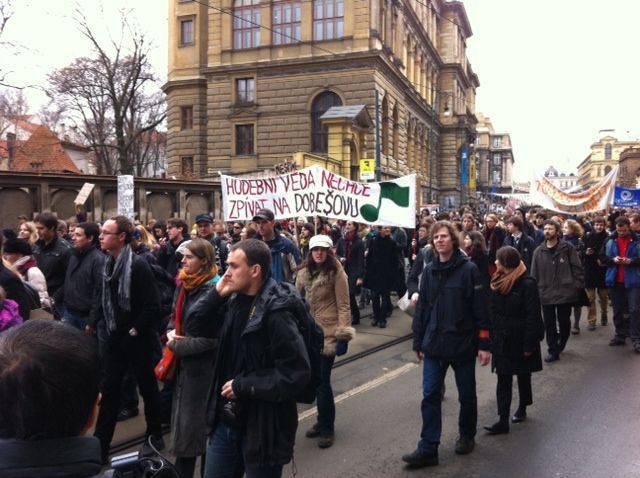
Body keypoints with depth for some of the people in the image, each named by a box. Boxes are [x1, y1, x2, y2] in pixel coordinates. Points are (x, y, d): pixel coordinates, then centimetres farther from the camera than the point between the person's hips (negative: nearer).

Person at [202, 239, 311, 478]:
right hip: (226, 422, 7)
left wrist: (242, 386, -19)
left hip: (261, 429, -7)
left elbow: (296, 374, -25)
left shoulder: (276, 315, -22)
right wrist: (216, 295, -4)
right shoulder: (235, 302, 2)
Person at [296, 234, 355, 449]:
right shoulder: (304, 273, 7)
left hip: (328, 333, -5)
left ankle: (326, 428, 14)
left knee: (322, 381, -2)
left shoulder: (337, 273, -9)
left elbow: (343, 306, -11)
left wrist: (343, 335, -15)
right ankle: (323, 421, 31)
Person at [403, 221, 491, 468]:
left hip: (462, 344, -3)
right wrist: (418, 342, 9)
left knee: (466, 395, 14)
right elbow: (422, 308, 8)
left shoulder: (468, 269, -9)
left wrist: (484, 344, -12)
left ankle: (466, 435, 36)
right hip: (434, 344, 3)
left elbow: (480, 309, -10)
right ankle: (428, 449, 8)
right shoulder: (429, 271, 5)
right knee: (430, 396, 1)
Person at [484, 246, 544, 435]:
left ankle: (522, 408, 36)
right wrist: (492, 337, 7)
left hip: (520, 340, -5)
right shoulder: (499, 282, 4)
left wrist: (529, 344, -18)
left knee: (523, 376, 15)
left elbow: (533, 316, -18)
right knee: (503, 379, 2)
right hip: (502, 340, 5)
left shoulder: (527, 284, -17)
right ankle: (503, 421, 4)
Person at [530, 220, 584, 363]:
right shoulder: (539, 251, 4)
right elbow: (534, 274, 7)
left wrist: (576, 286, -8)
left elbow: (578, 268, -2)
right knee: (549, 324, 5)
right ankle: (553, 351, 15)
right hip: (546, 294, 2)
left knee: (564, 322, 10)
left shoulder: (567, 248, -3)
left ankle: (560, 345, 33)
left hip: (565, 292, -2)